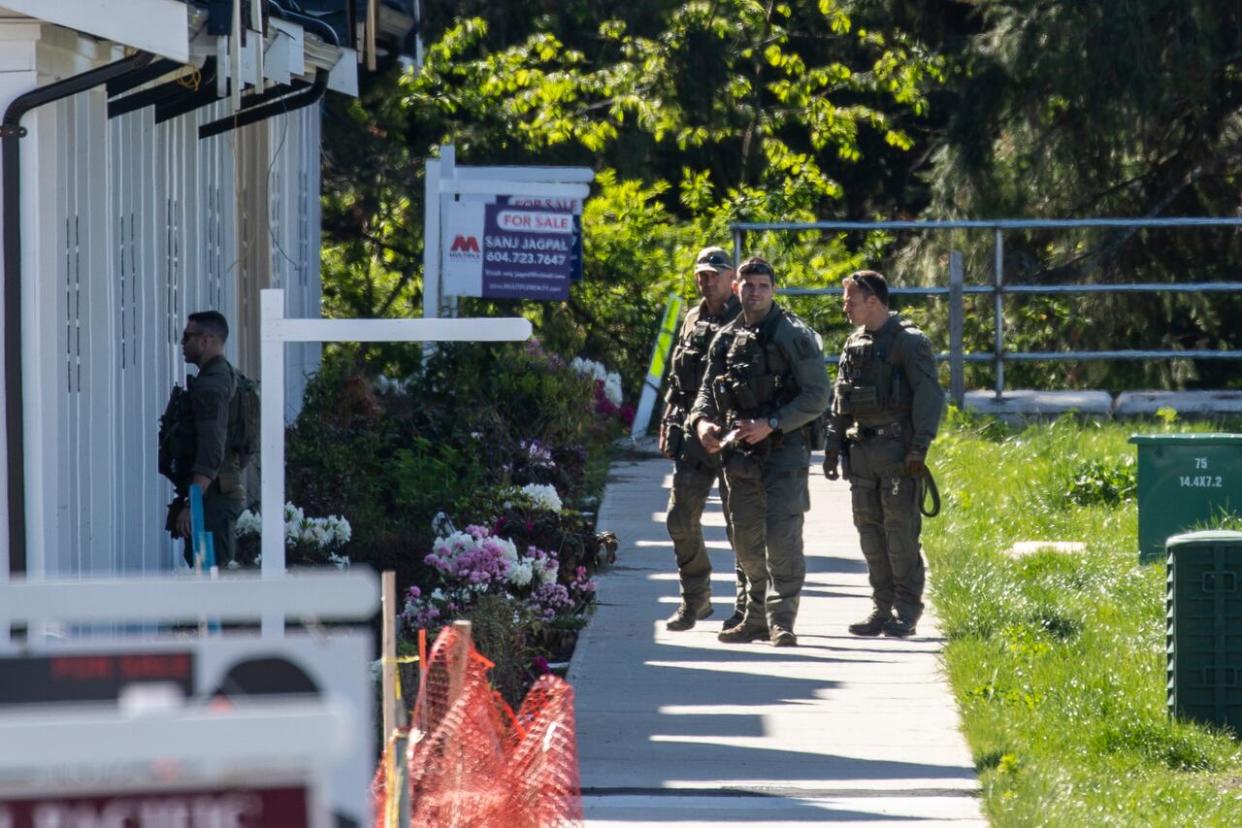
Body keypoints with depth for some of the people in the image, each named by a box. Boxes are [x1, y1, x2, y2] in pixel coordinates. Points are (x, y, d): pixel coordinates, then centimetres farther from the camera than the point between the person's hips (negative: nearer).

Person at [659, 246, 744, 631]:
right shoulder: (692, 320, 16)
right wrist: (668, 423, 15)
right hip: (692, 433, 6)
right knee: (681, 520, 4)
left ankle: (747, 602, 6)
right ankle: (694, 600, 16)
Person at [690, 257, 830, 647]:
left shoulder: (795, 336, -6)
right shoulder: (726, 340, 11)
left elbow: (817, 396, -10)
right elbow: (707, 390, 18)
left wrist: (771, 424, -18)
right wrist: (702, 421, -5)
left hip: (784, 451, -6)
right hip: (740, 453, 6)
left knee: (782, 537, -11)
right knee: (747, 541, 10)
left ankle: (781, 620, -9)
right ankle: (756, 617, 20)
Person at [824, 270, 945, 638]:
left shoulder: (909, 342, -8)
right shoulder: (854, 344, 15)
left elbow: (929, 396, -12)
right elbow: (839, 400, 20)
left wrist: (919, 447, -19)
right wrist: (832, 445, 14)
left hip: (897, 450, -7)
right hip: (861, 452, 7)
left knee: (901, 531, -7)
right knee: (870, 529, 7)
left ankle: (907, 611, -2)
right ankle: (882, 607, 13)